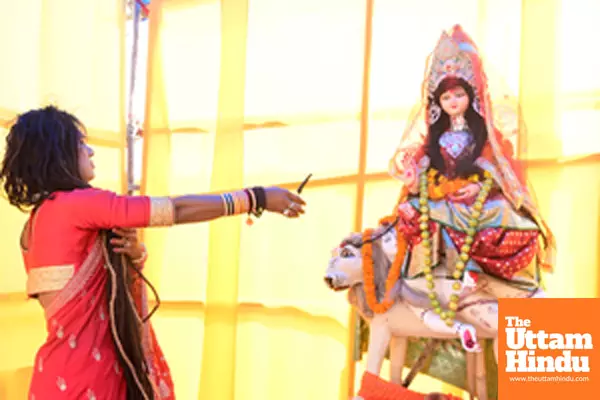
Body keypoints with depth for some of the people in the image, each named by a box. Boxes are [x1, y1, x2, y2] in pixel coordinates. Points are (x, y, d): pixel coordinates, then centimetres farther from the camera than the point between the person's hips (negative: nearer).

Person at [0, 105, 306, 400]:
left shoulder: (39, 220, 11)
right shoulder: (75, 203, -17)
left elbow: (102, 279, 14)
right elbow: (177, 210, -18)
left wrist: (133, 254, -9)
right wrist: (257, 197, -12)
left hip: (70, 371, 8)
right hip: (81, 375, -8)